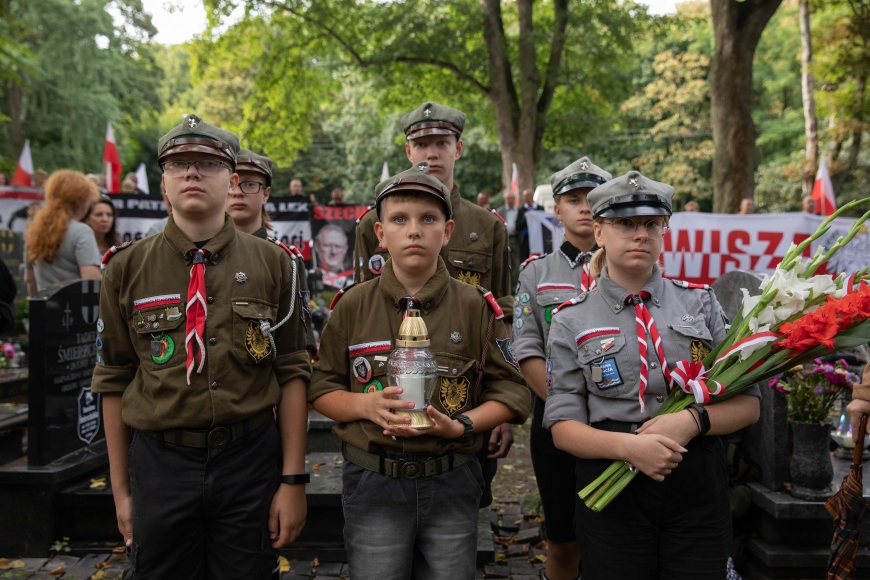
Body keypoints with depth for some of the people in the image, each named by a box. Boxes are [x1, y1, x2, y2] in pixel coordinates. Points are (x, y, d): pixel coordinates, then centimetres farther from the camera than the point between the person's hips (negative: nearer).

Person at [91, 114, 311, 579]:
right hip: (159, 461, 1)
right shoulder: (127, 267, 1)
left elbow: (292, 375, -2)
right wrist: (120, 488, 6)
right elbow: (114, 382, 4)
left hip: (251, 459, 0)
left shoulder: (273, 264, -1)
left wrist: (293, 480, -4)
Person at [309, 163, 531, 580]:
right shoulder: (352, 306, -1)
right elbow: (320, 389, 3)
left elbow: (510, 391, -1)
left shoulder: (476, 307, -2)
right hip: (373, 482, 0)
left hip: (451, 483, 1)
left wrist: (461, 425, -16)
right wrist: (366, 404, -15)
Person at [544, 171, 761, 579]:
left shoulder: (700, 303, 6)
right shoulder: (572, 321, 0)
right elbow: (563, 427, -3)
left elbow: (748, 404, 4)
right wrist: (627, 445, -21)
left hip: (698, 488, 2)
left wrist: (692, 420, -15)